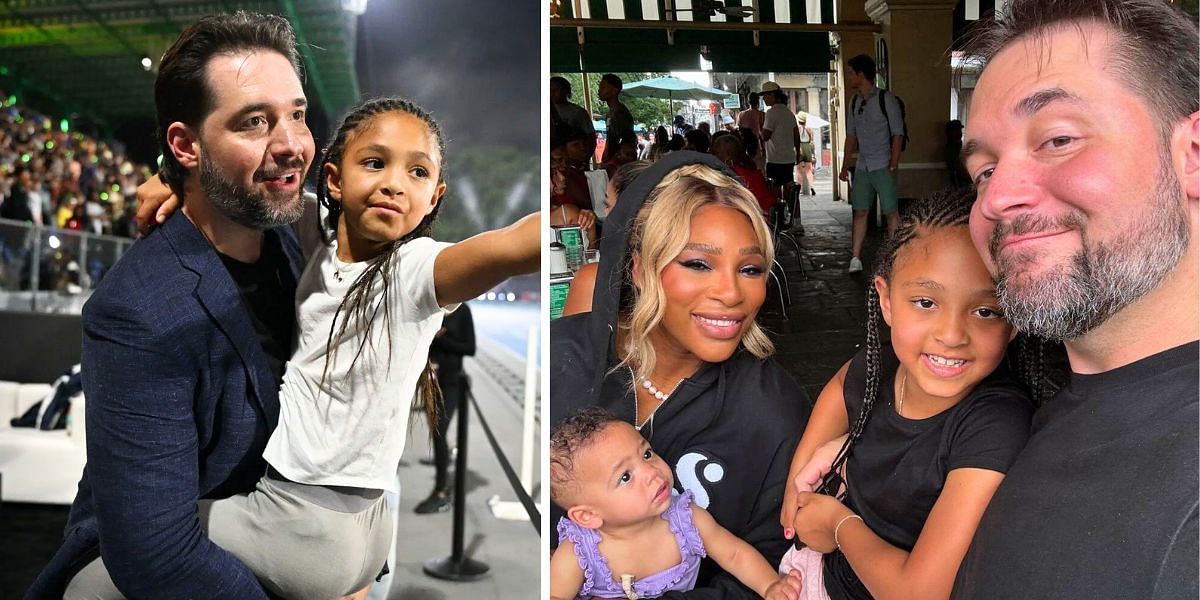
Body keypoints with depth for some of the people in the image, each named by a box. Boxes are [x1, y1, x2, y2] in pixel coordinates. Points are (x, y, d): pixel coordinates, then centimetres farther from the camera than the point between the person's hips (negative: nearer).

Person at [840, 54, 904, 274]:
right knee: (860, 211, 3)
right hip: (862, 166, 5)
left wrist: (893, 165, -14)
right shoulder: (854, 102, 11)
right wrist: (845, 166, 12)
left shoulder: (886, 99, -6)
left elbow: (897, 134, -7)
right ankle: (855, 258, 5)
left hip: (882, 166, -5)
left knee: (891, 213, -2)